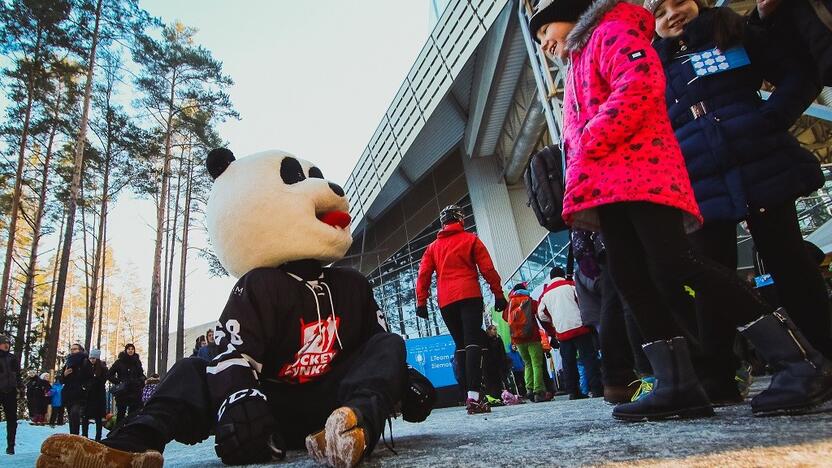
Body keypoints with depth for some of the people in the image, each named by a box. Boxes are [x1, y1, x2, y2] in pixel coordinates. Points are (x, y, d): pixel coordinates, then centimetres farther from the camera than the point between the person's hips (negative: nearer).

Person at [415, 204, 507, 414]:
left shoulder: (433, 247, 18)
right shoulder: (470, 239, 9)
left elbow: (423, 275, 10)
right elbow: (487, 269, 3)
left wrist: (421, 302, 10)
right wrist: (498, 294, 7)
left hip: (445, 302, 4)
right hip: (469, 296, -4)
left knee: (460, 345, 9)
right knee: (473, 343, -10)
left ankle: (469, 394, 4)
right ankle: (474, 395, -23)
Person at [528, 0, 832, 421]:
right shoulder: (578, 68, 34)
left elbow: (640, 82, -13)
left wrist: (591, 141, -14)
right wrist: (582, 183, 12)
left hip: (642, 170, -9)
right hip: (607, 185, 10)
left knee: (673, 266, -20)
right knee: (630, 279, -1)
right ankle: (678, 385, -1)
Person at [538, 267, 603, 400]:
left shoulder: (545, 293, 13)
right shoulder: (570, 284, 3)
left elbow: (541, 314, 12)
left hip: (562, 331, 3)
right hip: (579, 326, -3)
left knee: (568, 362, 9)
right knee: (589, 358, -1)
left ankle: (573, 391, 10)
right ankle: (596, 389, -5)